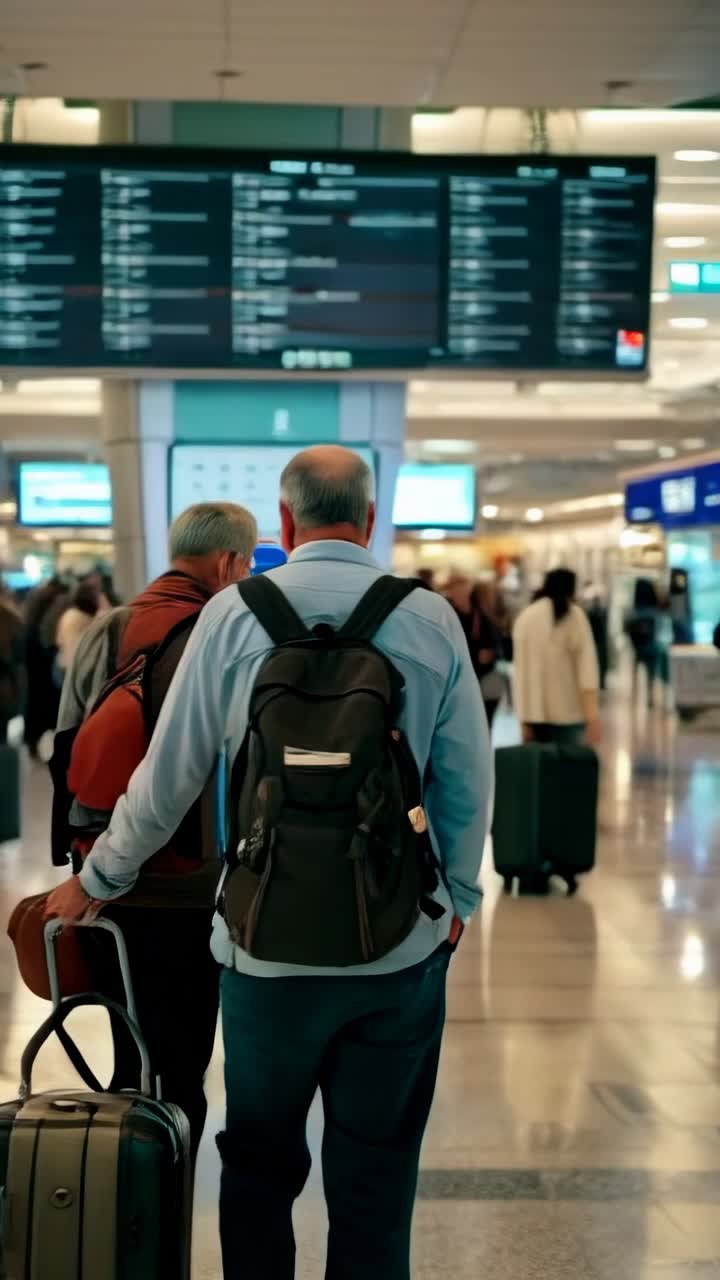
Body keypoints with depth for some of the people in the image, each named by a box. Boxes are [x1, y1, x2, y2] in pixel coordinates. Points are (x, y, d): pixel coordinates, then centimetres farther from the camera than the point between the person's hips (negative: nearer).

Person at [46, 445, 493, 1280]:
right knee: (376, 1177, 11)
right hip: (402, 943, 1)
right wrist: (456, 896, 18)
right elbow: (468, 783, 1)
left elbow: (167, 777, -1)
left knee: (260, 1163, 16)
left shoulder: (234, 615, -6)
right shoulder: (431, 619, -2)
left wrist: (97, 881, 14)